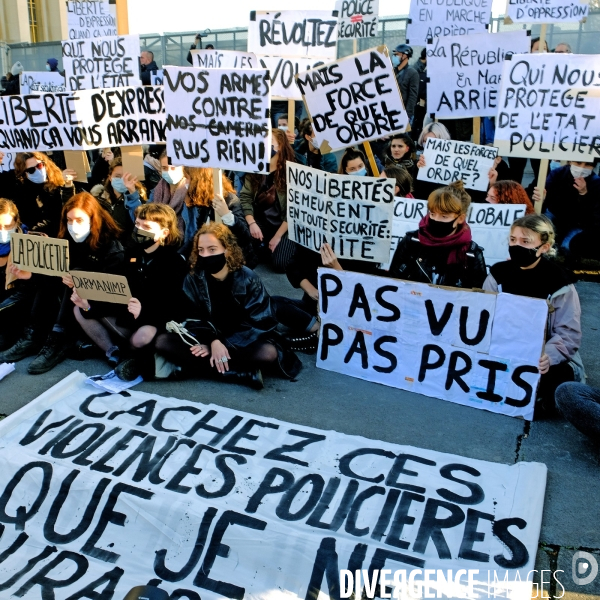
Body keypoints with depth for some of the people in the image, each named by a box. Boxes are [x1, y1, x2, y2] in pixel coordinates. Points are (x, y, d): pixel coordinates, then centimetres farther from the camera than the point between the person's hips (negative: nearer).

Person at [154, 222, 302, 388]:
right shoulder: (193, 279, -6)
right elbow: (194, 319, -7)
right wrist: (213, 342, -27)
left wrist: (223, 345, -21)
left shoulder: (248, 279, -12)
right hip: (208, 340, 4)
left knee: (268, 353, -33)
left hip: (242, 343, -3)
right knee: (163, 341, -23)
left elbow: (261, 324, -14)